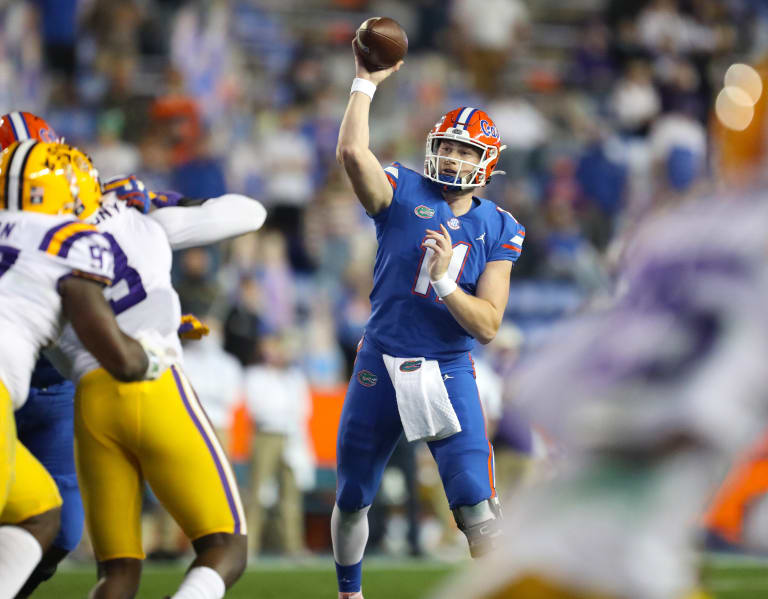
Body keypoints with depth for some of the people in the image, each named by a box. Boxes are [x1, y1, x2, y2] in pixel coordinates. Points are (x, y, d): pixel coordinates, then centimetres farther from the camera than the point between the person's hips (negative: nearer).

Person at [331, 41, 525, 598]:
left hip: (448, 371, -1)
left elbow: (487, 326, -6)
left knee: (477, 505, -14)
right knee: (352, 501, 15)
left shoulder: (499, 230, 0)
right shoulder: (404, 193, -2)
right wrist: (366, 82, -18)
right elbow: (353, 151, -23)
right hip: (380, 365, 1)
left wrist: (445, 281, -21)